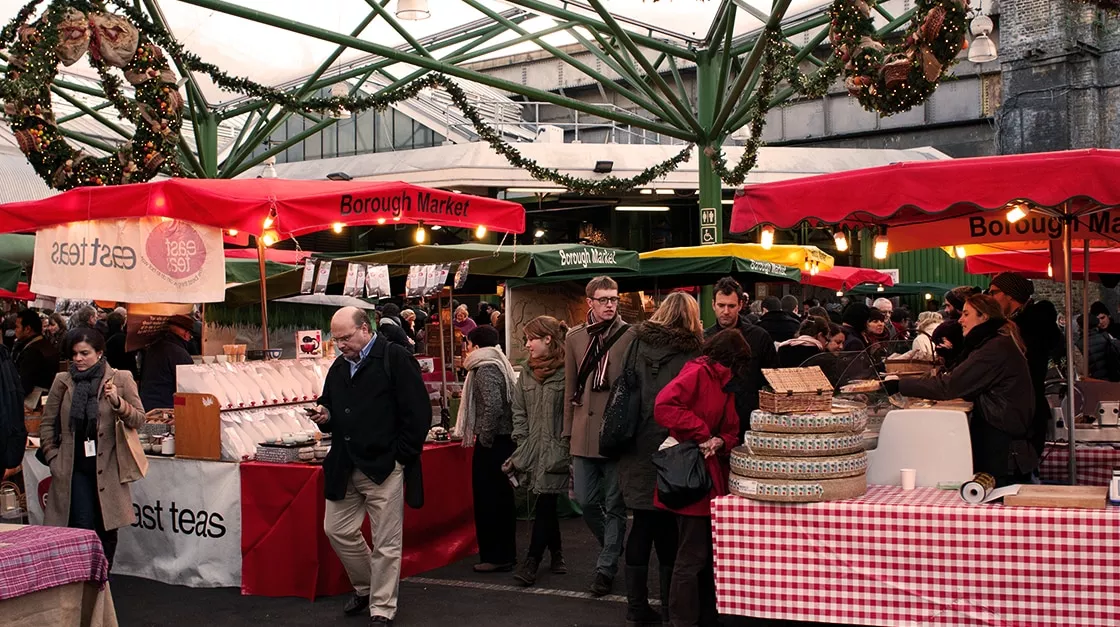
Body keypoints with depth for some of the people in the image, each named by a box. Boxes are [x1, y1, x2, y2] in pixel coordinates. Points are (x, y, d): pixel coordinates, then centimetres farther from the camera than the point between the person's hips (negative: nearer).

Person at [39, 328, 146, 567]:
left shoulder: (121, 379, 0)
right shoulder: (62, 381, 4)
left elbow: (139, 420, -1)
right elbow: (47, 423, 13)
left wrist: (118, 402, -17)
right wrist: (52, 457, 7)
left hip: (107, 469, 0)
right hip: (74, 469, 0)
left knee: (107, 531, 6)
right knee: (83, 529, -5)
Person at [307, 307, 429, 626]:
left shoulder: (395, 358, -8)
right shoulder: (338, 367, 15)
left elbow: (418, 412, -11)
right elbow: (333, 411, 25)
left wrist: (400, 456, -13)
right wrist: (324, 417, 1)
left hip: (384, 465, -7)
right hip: (344, 467, 7)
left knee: (386, 544, 0)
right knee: (337, 530, 11)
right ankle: (365, 587, 33)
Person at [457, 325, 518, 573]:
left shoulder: (485, 369, -13)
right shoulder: (499, 364, 15)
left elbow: (492, 406, -25)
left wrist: (484, 438, -15)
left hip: (492, 444, -9)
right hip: (505, 440, 9)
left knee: (488, 499, -3)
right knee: (502, 498, 14)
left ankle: (494, 557, 2)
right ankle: (506, 553, 23)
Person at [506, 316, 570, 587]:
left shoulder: (566, 371, -10)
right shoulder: (527, 374, 12)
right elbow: (519, 412, 15)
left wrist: (565, 446, -13)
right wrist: (522, 445, 7)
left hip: (556, 450, -6)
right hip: (533, 450, 6)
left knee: (545, 503, -5)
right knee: (547, 504, 11)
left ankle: (532, 560, -2)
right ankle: (555, 553, 24)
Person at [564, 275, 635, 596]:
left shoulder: (630, 336, -4)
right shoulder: (574, 337, 8)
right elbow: (570, 387, 12)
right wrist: (569, 431, 11)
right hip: (584, 431, 4)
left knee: (613, 504, 4)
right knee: (586, 501, 8)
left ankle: (607, 567, 15)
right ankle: (613, 548, 33)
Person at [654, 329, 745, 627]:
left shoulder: (723, 385, 17)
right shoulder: (696, 373, -11)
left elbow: (731, 431, 14)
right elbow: (664, 406, -26)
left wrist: (721, 442, -9)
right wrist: (702, 433, -21)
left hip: (712, 479, 9)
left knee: (709, 554, 15)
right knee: (692, 557, -5)